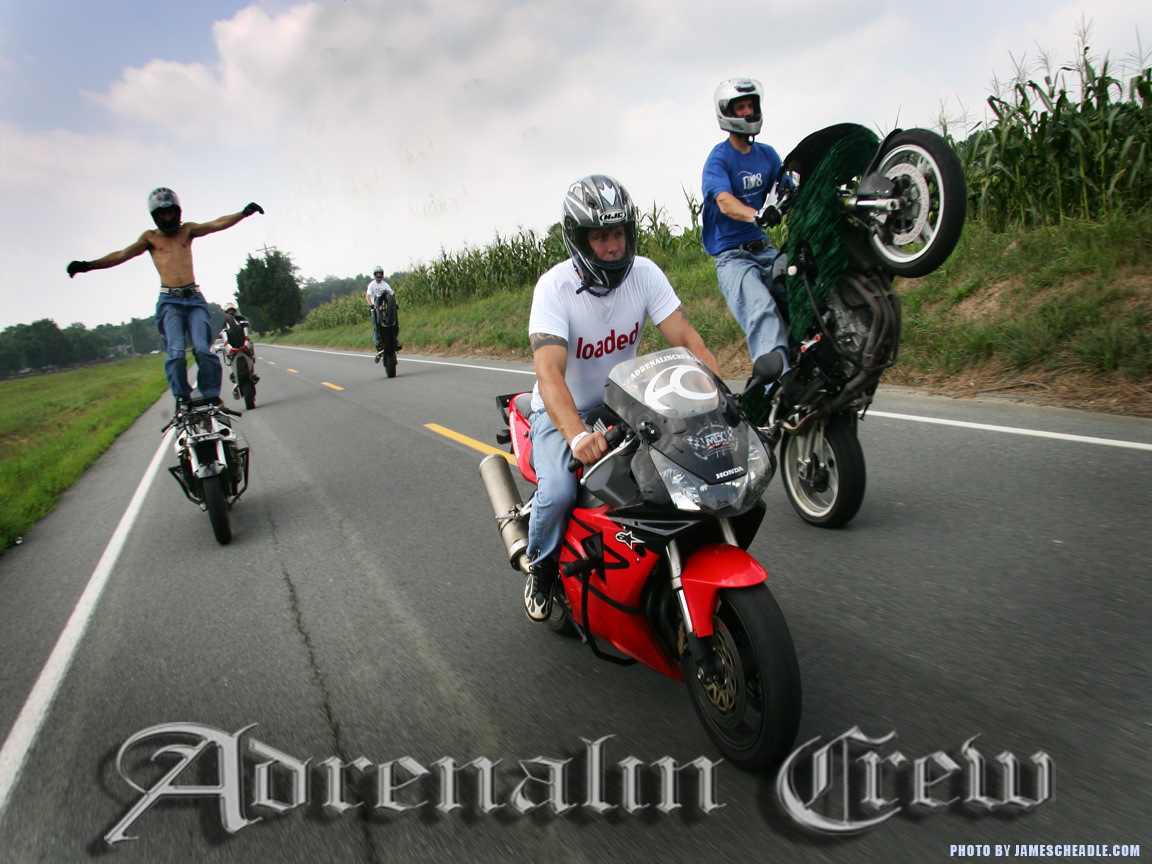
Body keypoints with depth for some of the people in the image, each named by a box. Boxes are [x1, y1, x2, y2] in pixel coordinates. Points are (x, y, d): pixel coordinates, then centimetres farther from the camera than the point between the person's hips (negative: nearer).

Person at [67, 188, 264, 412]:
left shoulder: (187, 230, 17)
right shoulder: (150, 237, 14)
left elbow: (218, 224, 6)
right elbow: (123, 255, 6)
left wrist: (244, 213, -9)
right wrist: (88, 265, -6)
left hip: (194, 298, 1)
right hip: (169, 301, -1)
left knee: (202, 349, -14)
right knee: (176, 352, -15)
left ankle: (212, 396, -5)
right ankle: (181, 398, -5)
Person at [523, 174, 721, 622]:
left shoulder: (644, 273, -10)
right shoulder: (554, 287, -22)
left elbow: (686, 339, -15)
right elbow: (549, 371, -35)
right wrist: (577, 434, -53)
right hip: (562, 411, -3)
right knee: (558, 492, -28)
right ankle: (540, 567, 6)